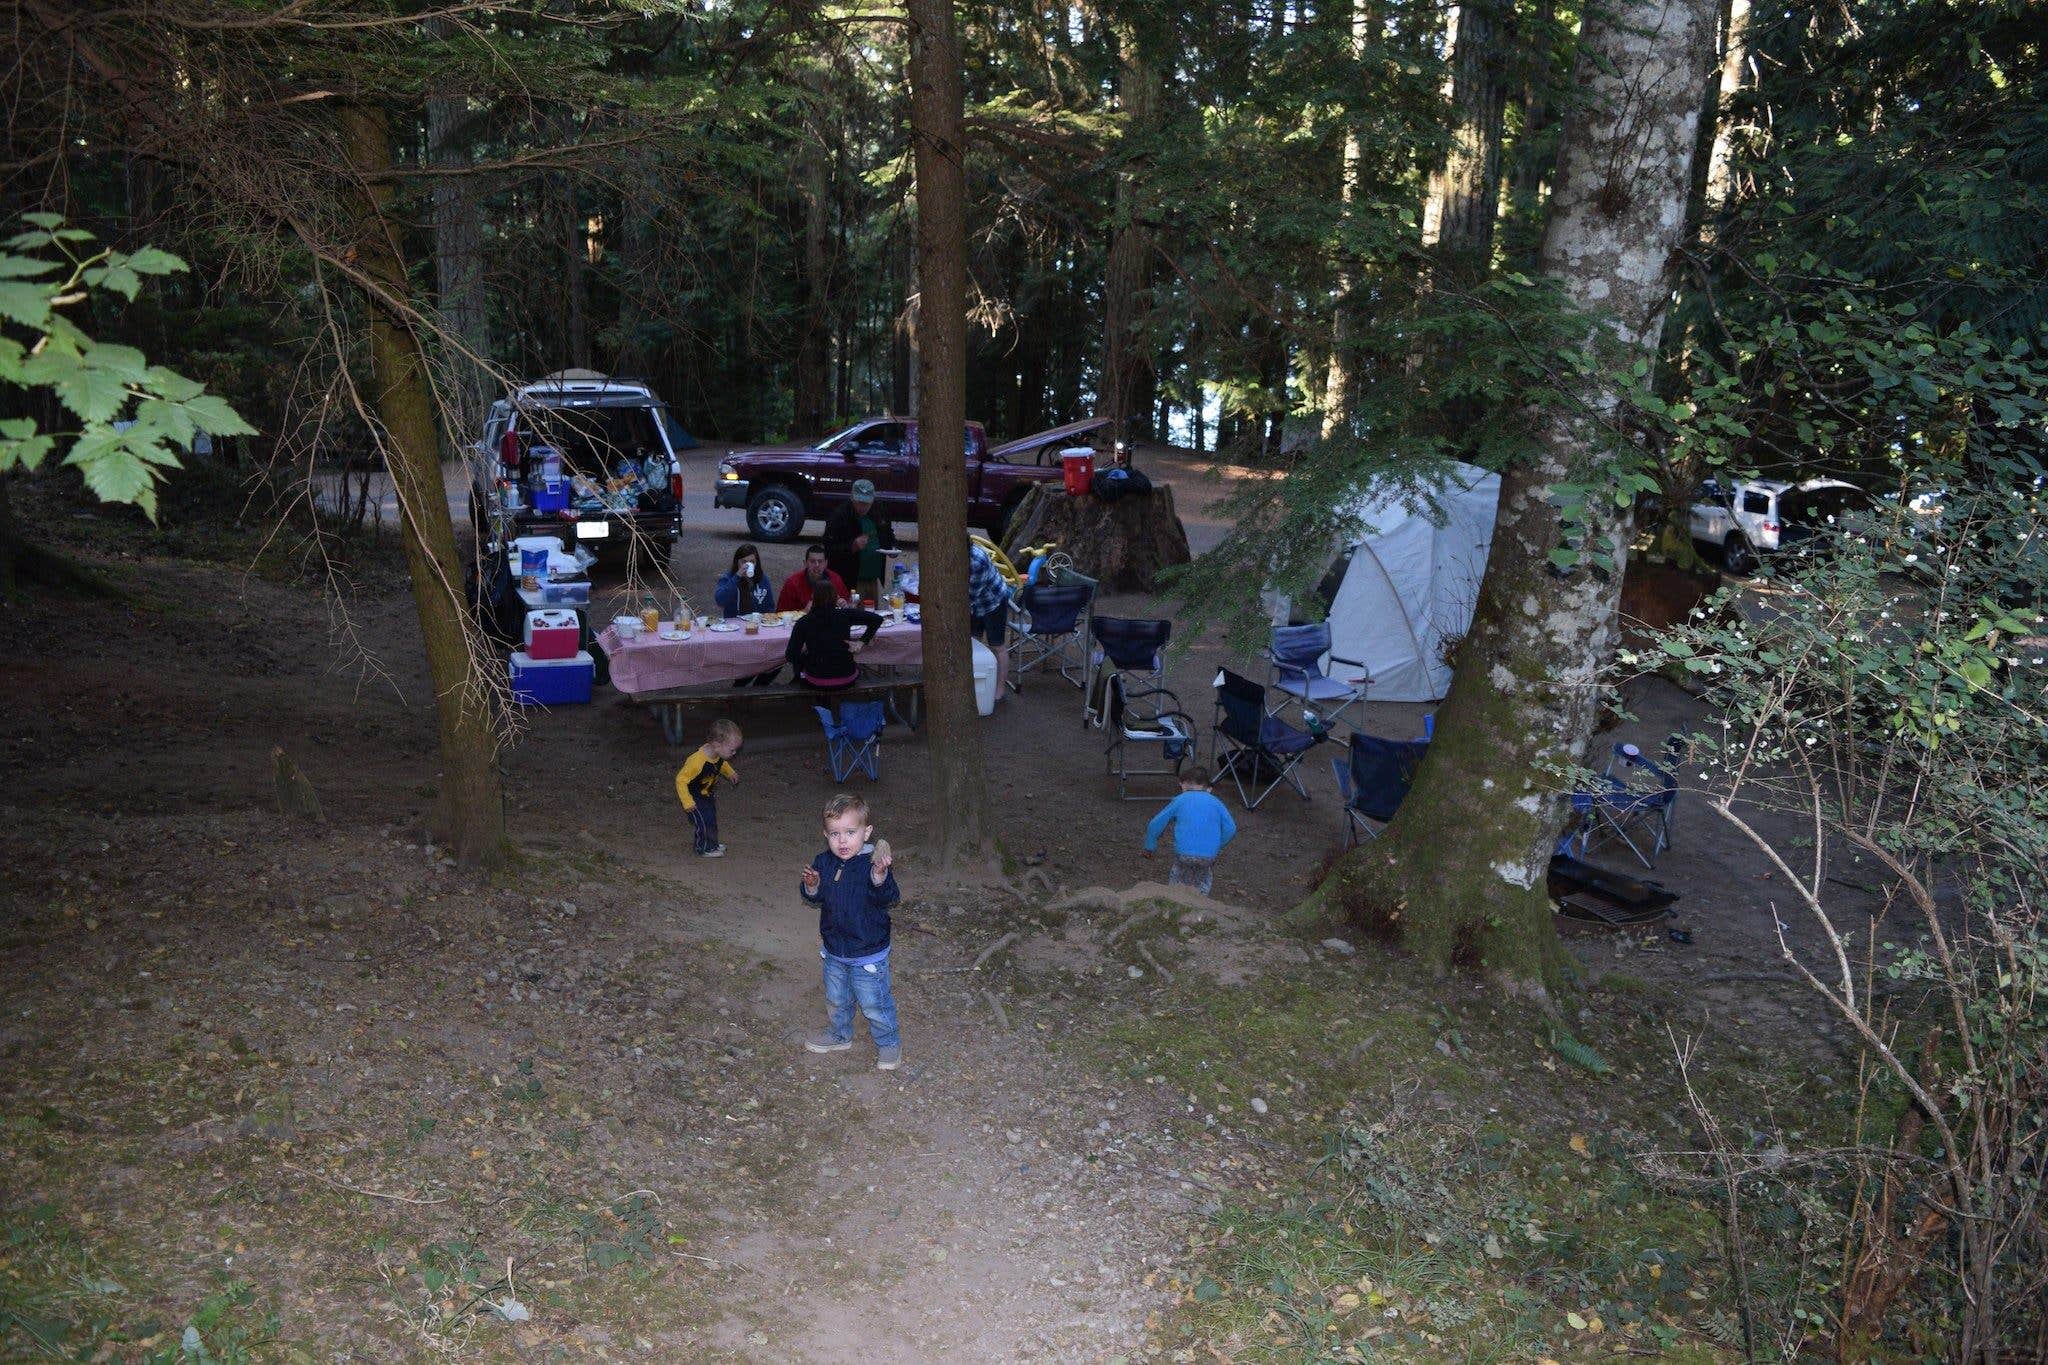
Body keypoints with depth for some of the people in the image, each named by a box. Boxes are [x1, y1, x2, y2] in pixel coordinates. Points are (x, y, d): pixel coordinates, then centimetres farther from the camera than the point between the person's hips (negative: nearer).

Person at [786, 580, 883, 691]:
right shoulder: (846, 615, -9)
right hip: (847, 681, 1)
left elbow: (791, 656, -9)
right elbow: (877, 619, -7)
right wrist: (862, 642, -2)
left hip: (816, 683, -1)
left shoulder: (803, 623, -10)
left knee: (801, 658, 30)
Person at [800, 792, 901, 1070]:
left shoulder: (872, 864, -23)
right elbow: (816, 898, 1)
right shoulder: (823, 863, -6)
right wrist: (812, 886, -22)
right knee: (836, 999, 25)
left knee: (874, 1004, 8)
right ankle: (839, 1035, 48)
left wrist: (880, 877, -54)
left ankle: (889, 1042, 30)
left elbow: (889, 898, -34)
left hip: (868, 953, -5)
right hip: (833, 952, 6)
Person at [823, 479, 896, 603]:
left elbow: (889, 536, 27)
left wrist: (892, 547, 5)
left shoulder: (878, 515, 9)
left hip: (874, 580, 6)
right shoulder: (839, 516, -10)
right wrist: (852, 546, -28)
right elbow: (829, 550, -14)